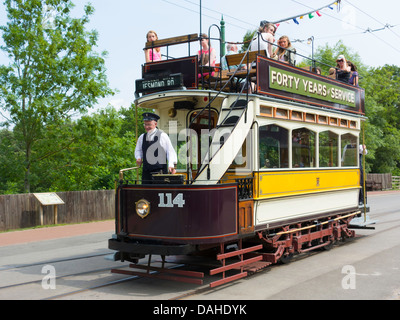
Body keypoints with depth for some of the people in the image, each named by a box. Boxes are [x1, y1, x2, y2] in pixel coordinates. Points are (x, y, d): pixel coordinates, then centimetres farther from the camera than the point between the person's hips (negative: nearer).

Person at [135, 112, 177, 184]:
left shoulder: (162, 136, -2)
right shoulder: (142, 138, 13)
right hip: (146, 172, 5)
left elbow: (170, 151, -2)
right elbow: (138, 150, 27)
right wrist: (139, 158, 5)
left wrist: (171, 165, -15)